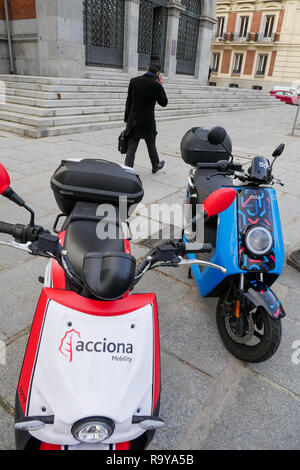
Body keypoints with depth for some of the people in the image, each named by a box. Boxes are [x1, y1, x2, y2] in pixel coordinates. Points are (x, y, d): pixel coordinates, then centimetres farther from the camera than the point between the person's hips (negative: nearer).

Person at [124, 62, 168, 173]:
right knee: (151, 146, 19)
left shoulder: (134, 81, -1)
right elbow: (164, 103, 3)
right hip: (148, 122, -2)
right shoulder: (156, 85, -11)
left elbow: (129, 102, 3)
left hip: (133, 121, 2)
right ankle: (155, 166, 38)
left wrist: (126, 119, 11)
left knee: (131, 148, 4)